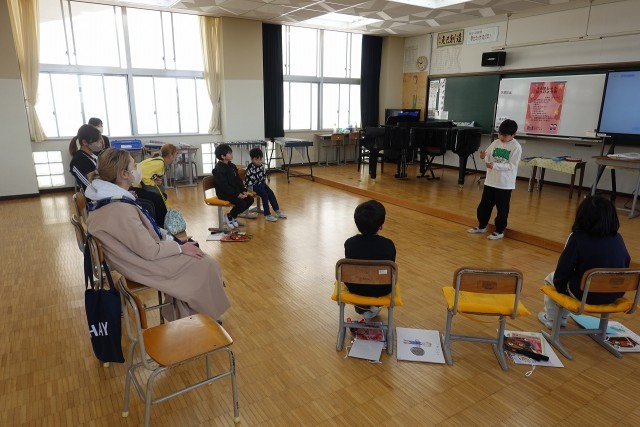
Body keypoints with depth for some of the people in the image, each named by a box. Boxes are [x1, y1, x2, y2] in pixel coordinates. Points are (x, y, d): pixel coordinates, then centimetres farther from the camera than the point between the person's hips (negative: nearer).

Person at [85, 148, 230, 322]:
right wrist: (181, 248, -11)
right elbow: (150, 252, -25)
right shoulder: (120, 209, -31)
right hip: (144, 263, -10)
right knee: (206, 265, -3)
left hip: (137, 254, 10)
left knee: (198, 258, 12)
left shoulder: (108, 198, 1)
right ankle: (209, 316, 19)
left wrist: (172, 239, 6)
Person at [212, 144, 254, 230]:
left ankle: (234, 216, 10)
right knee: (241, 203, -26)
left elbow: (238, 180, 12)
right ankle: (230, 216, 2)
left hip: (235, 190, 9)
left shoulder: (232, 166, 10)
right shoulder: (219, 169, -16)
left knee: (250, 200, -6)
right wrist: (237, 194, -25)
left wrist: (243, 191, -3)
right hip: (224, 193, -9)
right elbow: (224, 186, -22)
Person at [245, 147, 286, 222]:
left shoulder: (262, 166, 4)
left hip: (262, 184, 8)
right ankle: (267, 215, -19)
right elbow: (248, 180, -18)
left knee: (271, 193, -5)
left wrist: (265, 183, 11)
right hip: (255, 185, -8)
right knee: (265, 195, -23)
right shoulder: (250, 168, -19)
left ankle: (277, 211, 3)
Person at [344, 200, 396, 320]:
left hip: (355, 289, 1)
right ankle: (373, 307, 34)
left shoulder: (350, 243, -15)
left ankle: (363, 308, 32)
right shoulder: (388, 245, -17)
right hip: (382, 291, 0)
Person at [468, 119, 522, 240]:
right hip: (490, 181, 5)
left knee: (502, 209, 5)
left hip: (505, 184, -5)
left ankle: (499, 231, 19)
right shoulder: (495, 143, 4)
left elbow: (511, 166, -16)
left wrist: (495, 165, -26)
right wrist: (484, 157, -19)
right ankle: (482, 226, 31)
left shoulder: (516, 147, -11)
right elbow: (488, 158, 5)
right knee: (484, 205, 15)